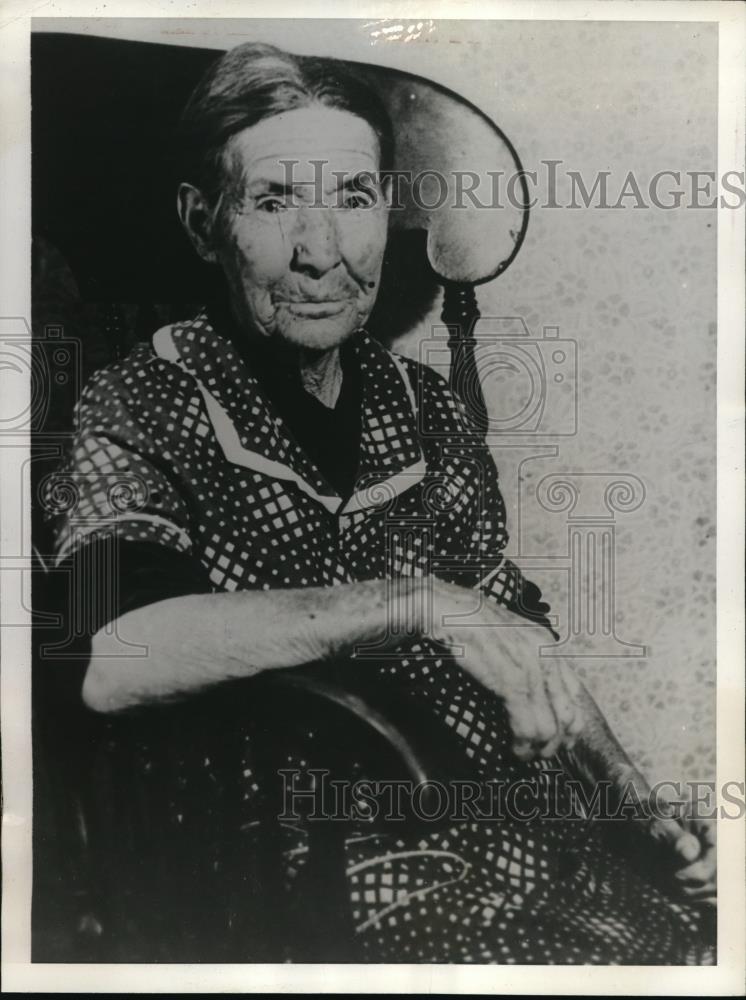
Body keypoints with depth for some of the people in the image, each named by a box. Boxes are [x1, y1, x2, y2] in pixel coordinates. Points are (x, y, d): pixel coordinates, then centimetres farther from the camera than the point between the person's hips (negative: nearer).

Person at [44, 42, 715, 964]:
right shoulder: (142, 412, -9)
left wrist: (642, 796, 3)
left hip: (529, 847, 6)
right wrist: (416, 601, -28)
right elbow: (100, 660, -28)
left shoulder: (428, 411, 8)